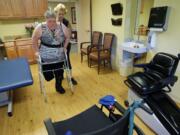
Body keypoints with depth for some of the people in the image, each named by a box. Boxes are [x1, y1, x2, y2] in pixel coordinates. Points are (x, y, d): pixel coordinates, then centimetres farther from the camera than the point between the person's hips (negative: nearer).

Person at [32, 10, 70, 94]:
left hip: (59, 56, 2)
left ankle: (58, 86, 32)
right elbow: (34, 40, -2)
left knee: (59, 72, 10)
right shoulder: (40, 27, -11)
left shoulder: (62, 26, -6)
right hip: (46, 56, -1)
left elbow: (67, 37, 5)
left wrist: (64, 47, 2)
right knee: (48, 76, 3)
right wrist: (37, 51, -2)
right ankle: (49, 74, 38)